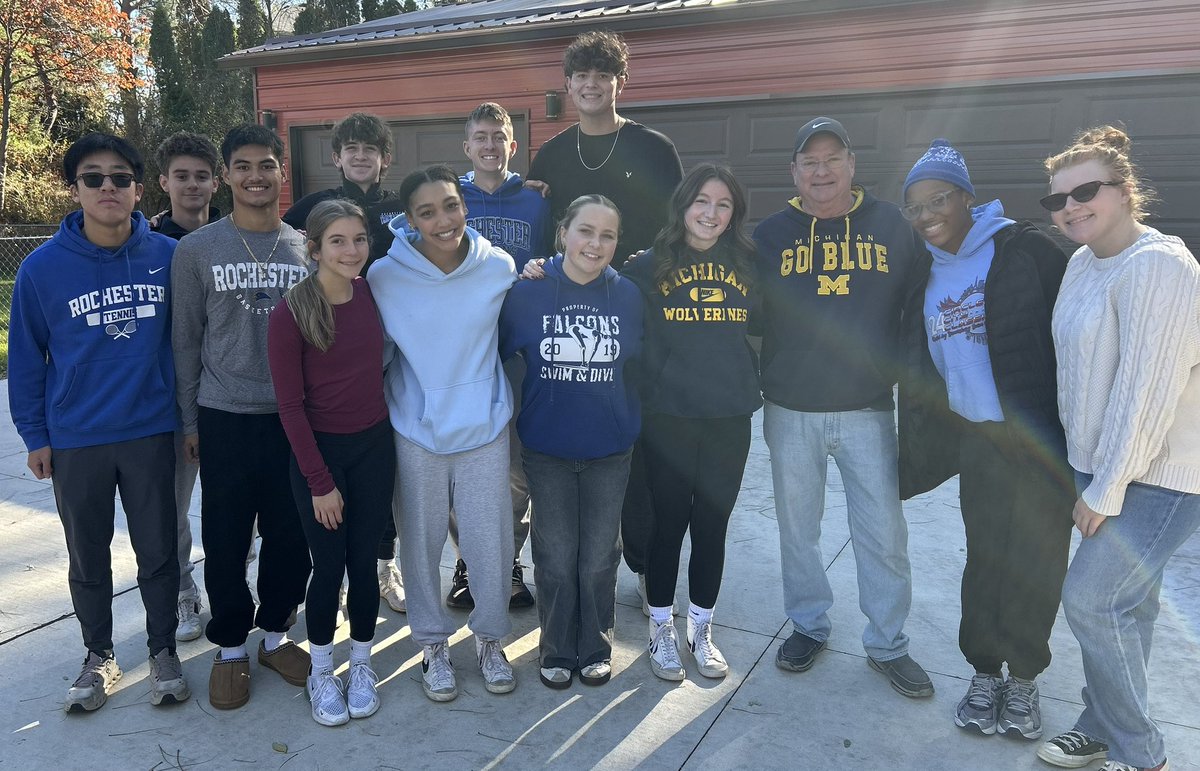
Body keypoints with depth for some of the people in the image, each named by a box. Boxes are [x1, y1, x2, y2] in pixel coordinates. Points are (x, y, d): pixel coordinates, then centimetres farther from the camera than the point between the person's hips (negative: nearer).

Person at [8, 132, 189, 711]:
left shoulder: (167, 257, -6)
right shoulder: (42, 267, -8)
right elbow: (26, 358, 1)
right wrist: (34, 435, 1)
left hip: (150, 434, 0)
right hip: (75, 441, 1)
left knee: (158, 551, 10)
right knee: (88, 558, 15)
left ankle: (163, 651, 29)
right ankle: (98, 656, 35)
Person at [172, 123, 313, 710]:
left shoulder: (307, 248, 4)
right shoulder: (196, 250, 0)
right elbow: (186, 341, 3)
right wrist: (189, 420, 3)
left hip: (296, 415, 2)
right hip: (225, 418, -1)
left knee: (291, 534, 9)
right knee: (225, 538, 7)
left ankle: (275, 633, 30)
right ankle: (230, 646, 26)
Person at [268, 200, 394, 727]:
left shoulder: (372, 295, -3)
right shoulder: (290, 313, -15)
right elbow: (290, 405, -12)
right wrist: (320, 482, -11)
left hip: (374, 446, 3)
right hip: (319, 451, -3)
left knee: (364, 561, 11)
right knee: (328, 565, 6)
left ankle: (361, 665, 31)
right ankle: (320, 672, 29)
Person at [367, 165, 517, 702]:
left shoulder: (500, 268, -7)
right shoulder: (384, 276, -10)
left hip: (484, 429, 1)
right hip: (416, 431, 0)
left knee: (490, 542, 7)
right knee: (421, 545, 12)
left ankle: (490, 637, 33)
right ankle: (433, 643, 35)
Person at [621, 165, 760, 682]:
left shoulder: (747, 265, 6)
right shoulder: (650, 266, -3)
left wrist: (754, 381, 8)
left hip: (731, 419, 3)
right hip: (668, 417, -2)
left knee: (712, 525, 12)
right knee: (668, 523, 7)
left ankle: (701, 630, 30)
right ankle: (661, 630, 26)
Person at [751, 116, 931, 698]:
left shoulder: (891, 226, 2)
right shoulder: (770, 235, 1)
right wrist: (754, 388, 0)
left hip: (868, 411, 0)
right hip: (790, 413, 1)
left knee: (884, 533, 5)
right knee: (797, 528, 12)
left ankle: (887, 643, 24)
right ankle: (809, 625, 32)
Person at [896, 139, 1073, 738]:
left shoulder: (1021, 250, -6)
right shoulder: (925, 279, 10)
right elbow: (918, 378, 15)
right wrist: (918, 457, 13)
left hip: (1043, 442, -3)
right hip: (977, 442, 4)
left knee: (1036, 564, 8)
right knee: (986, 560, 13)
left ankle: (1023, 678, 29)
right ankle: (984, 672, 31)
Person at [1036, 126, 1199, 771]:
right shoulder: (1083, 261, 7)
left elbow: (1147, 391, -23)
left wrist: (1105, 492, -17)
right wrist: (1093, 478, 10)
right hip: (1103, 465, 8)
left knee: (1089, 598, -4)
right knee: (1125, 602, 16)